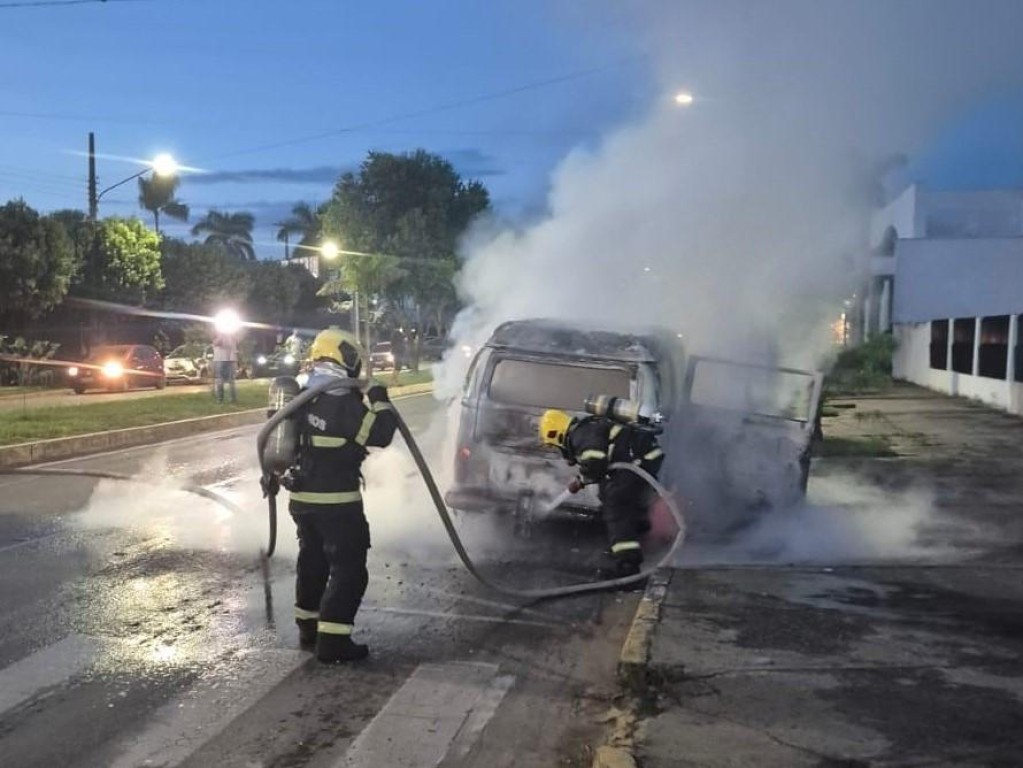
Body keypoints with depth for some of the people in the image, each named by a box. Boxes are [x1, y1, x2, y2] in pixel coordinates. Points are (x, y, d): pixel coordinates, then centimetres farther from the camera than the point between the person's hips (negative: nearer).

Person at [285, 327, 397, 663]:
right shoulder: (342, 400, -19)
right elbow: (379, 434, -16)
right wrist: (379, 401, -3)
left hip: (302, 496, 8)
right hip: (335, 500, -8)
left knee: (312, 561, 22)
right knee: (349, 569, -2)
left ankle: (308, 627, 32)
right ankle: (332, 641, -4)